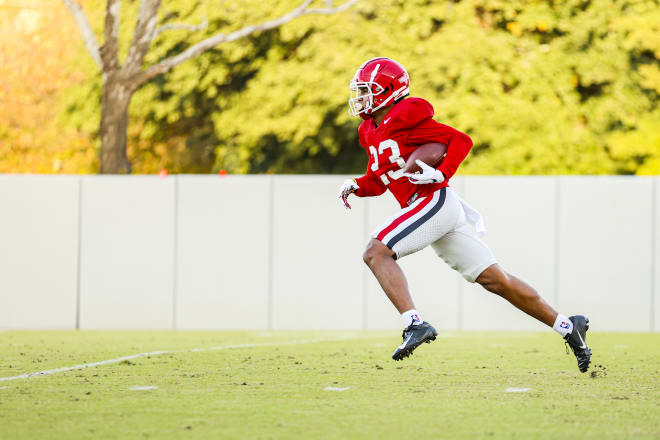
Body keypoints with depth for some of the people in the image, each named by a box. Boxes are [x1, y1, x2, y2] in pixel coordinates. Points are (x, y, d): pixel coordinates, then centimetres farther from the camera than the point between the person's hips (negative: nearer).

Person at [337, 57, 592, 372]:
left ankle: (414, 324, -27)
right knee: (495, 280, 10)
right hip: (432, 209, 9)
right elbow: (379, 181, 26)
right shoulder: (370, 132, 18)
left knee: (376, 252, -18)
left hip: (434, 201, -9)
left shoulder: (404, 117, -9)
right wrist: (355, 186, 8)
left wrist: (441, 174, -20)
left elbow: (461, 140, -9)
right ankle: (567, 326, 16)